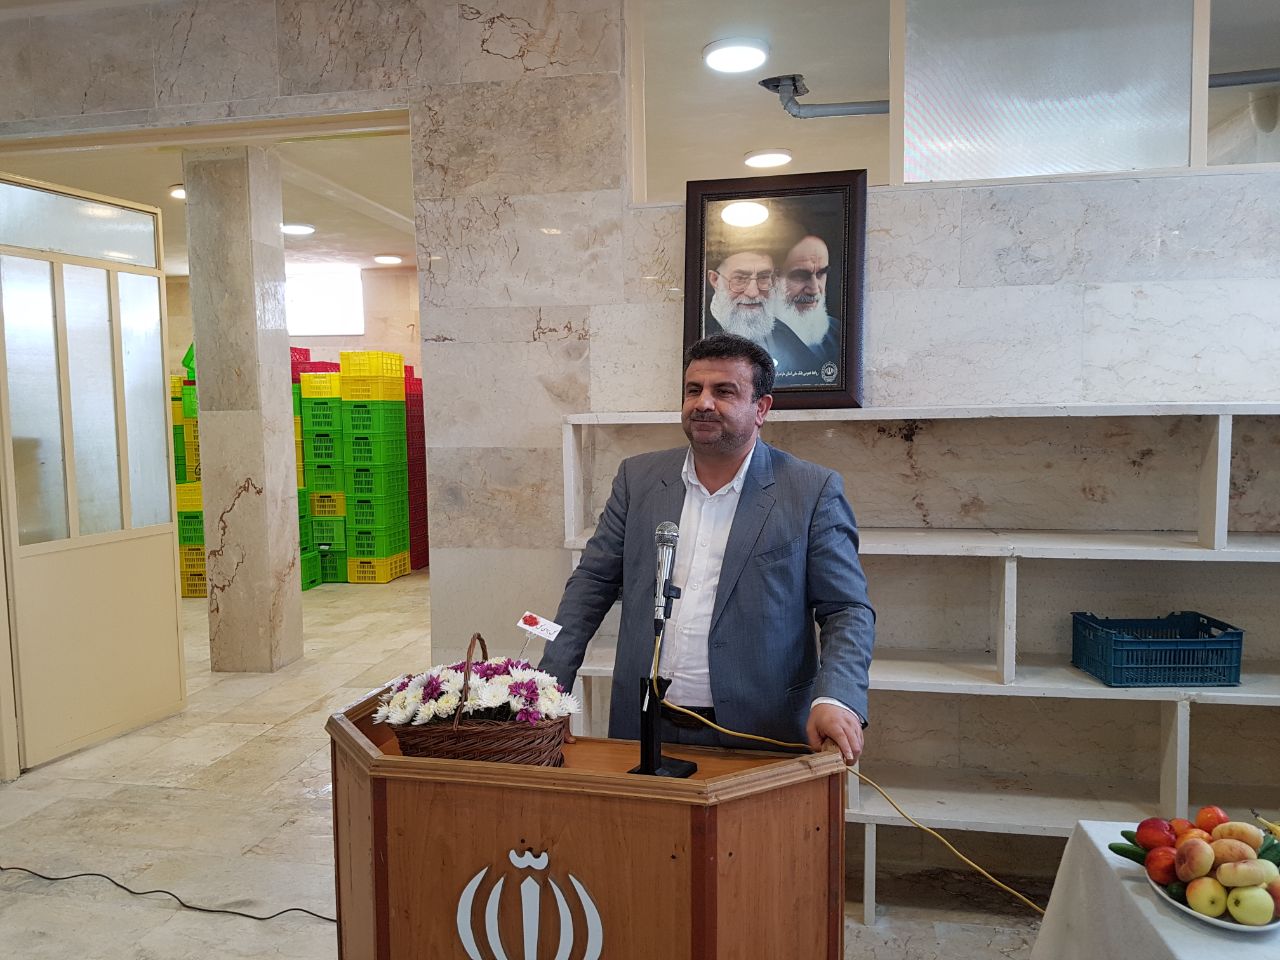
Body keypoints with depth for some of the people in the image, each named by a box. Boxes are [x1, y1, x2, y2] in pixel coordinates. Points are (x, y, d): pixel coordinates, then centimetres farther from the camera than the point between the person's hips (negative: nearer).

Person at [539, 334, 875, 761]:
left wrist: (835, 699, -21)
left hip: (758, 736, -2)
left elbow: (848, 609, -5)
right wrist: (549, 685, -2)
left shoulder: (813, 490, -6)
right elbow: (592, 582, 6)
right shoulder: (639, 477, 4)